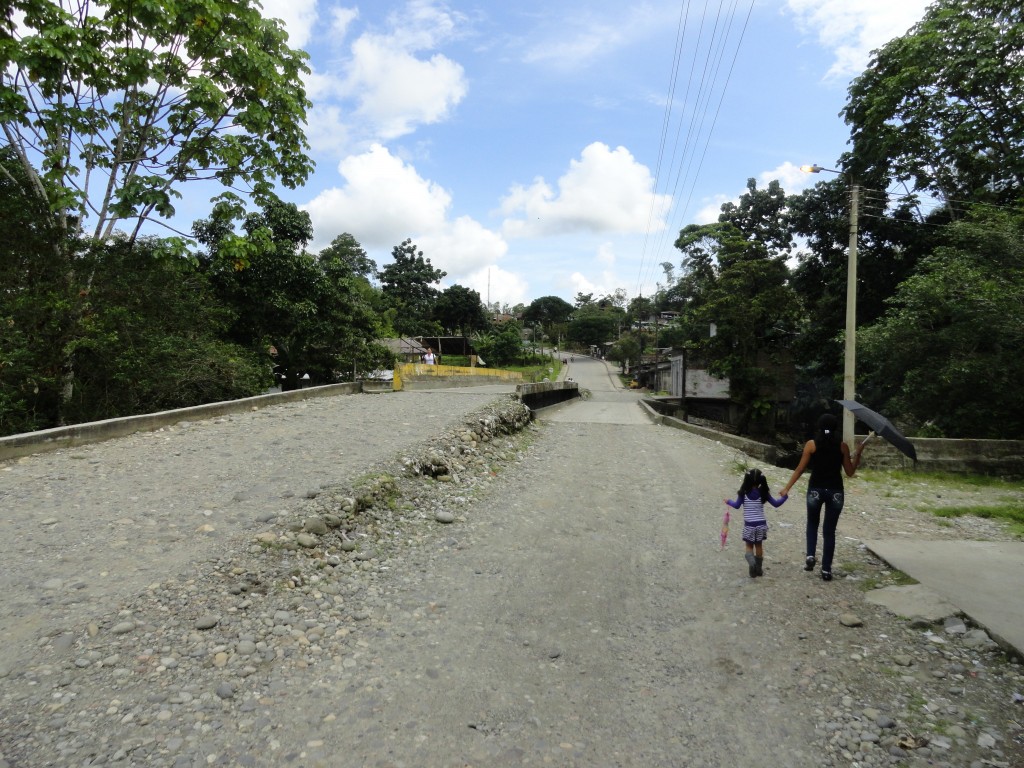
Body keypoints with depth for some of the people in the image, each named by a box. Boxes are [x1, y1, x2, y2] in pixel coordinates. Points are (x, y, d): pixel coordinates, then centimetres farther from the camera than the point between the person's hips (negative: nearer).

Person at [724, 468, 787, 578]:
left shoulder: (744, 493, -9)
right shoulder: (763, 493, -5)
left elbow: (737, 505, -4)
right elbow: (776, 504, -1)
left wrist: (728, 501, 14)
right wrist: (784, 497, 14)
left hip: (749, 525, -2)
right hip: (761, 524, 2)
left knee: (749, 546, 11)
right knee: (759, 546, 16)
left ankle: (751, 561, -18)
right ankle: (759, 569, 21)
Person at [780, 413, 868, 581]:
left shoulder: (811, 444, -5)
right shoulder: (842, 446, -1)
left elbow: (800, 469, -4)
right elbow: (849, 472, 3)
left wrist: (787, 488, 4)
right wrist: (858, 454, 13)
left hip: (815, 490, -1)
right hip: (835, 491, 1)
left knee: (812, 524, 22)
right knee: (829, 531, 9)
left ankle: (810, 555, 4)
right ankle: (826, 569, 11)